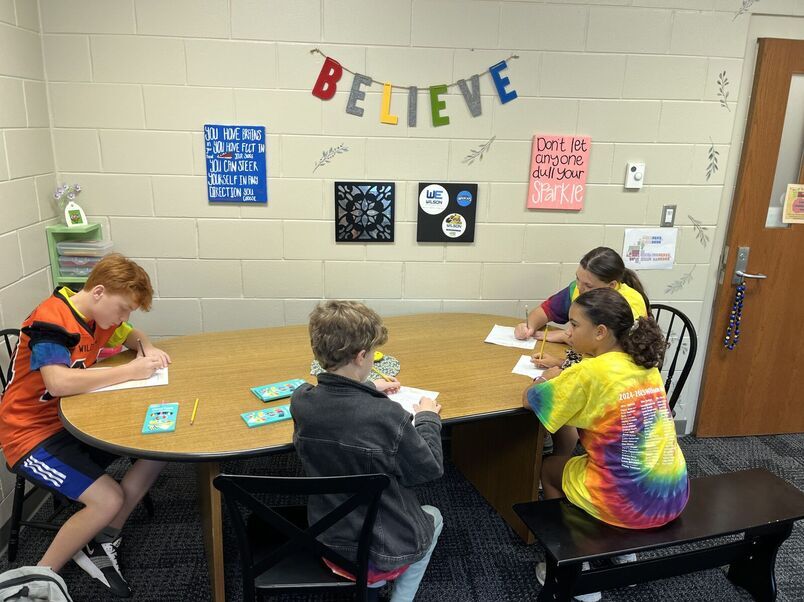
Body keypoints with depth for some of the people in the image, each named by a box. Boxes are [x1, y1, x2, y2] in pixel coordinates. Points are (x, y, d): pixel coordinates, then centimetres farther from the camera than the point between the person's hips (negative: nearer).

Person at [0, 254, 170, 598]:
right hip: (32, 433, -8)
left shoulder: (97, 314, 2)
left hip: (75, 418, 9)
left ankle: (102, 540, 8)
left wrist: (147, 349, -3)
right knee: (108, 500, -22)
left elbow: (132, 335, 21)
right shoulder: (52, 319, -23)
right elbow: (58, 382, -37)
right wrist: (130, 371, -28)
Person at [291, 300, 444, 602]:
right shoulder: (388, 417, -34)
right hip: (382, 551, -5)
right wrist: (428, 419, -1)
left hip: (327, 542, 5)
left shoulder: (300, 402, -18)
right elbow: (430, 469, -15)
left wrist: (369, 390, 15)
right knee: (433, 517, 29)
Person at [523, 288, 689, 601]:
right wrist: (565, 378, 11)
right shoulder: (645, 365, 3)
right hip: (674, 496, 7)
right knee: (579, 460, 32)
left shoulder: (589, 372, -19)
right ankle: (624, 552, 35)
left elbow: (529, 398, -7)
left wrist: (549, 381, 12)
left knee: (549, 468, 21)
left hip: (630, 504, -6)